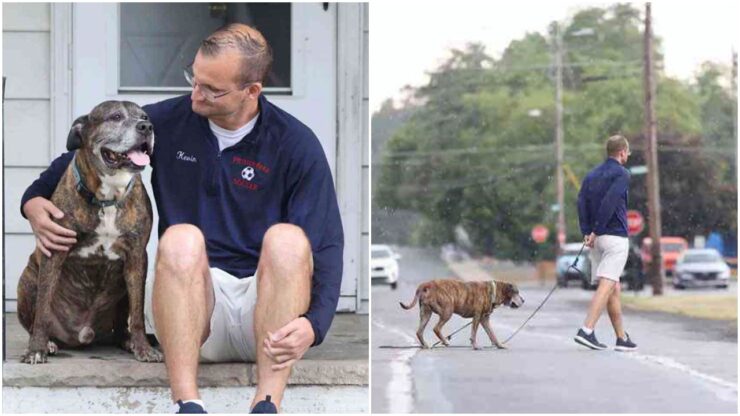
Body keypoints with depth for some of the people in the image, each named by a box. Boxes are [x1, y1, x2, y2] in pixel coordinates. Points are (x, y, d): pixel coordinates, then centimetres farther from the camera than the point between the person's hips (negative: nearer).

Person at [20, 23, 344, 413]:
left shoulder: (296, 145, -4)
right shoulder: (167, 121, 3)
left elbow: (326, 245, -9)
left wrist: (312, 323, -27)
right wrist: (34, 199, -4)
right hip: (190, 297, 1)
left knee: (288, 238, -32)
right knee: (181, 237, -31)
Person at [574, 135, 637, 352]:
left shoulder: (591, 175, 16)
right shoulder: (621, 174, -5)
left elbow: (581, 202, 5)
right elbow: (609, 202, -17)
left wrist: (587, 232, -1)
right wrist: (596, 232, -14)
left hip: (596, 239, 7)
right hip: (616, 236, -7)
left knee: (614, 288, 12)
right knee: (607, 285, -11)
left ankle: (622, 338, 16)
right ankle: (587, 330, -24)